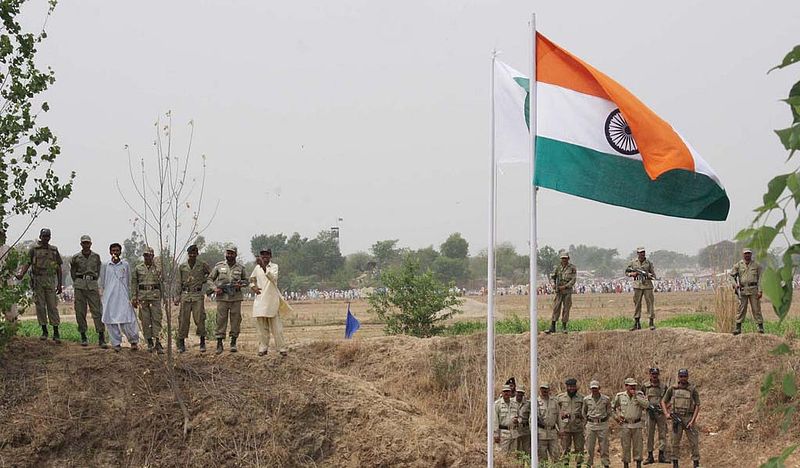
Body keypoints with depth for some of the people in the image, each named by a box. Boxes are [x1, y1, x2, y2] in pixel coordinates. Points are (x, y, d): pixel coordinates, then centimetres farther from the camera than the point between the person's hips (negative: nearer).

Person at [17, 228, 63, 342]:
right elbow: (27, 264, -3)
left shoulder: (54, 250, 9)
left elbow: (59, 268, 10)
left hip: (50, 281, 1)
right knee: (40, 306, 1)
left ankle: (56, 333, -2)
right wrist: (21, 274, -23)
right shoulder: (34, 249, 4)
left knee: (52, 306, -2)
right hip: (37, 280, -1)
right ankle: (44, 331, 9)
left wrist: (60, 284, 5)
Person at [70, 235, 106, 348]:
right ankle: (83, 337, 10)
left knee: (97, 311, -8)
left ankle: (101, 338, -11)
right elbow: (72, 272, 18)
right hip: (80, 286, 0)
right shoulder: (76, 258, 4)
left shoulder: (96, 257, 7)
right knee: (80, 312, 0)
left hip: (93, 285, 0)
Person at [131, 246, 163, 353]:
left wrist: (162, 298, 9)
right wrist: (134, 298, 2)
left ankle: (158, 343, -12)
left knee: (157, 318, -8)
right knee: (145, 320, 2)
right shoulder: (138, 268, 7)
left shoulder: (158, 269, 7)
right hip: (142, 296, 1)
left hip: (155, 295, -1)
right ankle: (149, 343, 10)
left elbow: (162, 284, 11)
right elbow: (133, 283, 9)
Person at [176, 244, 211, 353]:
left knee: (199, 319, -8)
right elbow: (179, 283, 10)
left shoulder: (202, 265, 3)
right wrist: (177, 297, 3)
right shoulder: (182, 267, 7)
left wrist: (204, 280, 8)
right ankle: (181, 345, 5)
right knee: (183, 320, 0)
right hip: (185, 295, 1)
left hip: (198, 296, -1)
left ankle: (202, 342, 3)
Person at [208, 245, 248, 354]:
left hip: (236, 297, 1)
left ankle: (233, 343, 10)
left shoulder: (240, 267, 8)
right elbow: (210, 279, 11)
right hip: (222, 297, -1)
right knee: (221, 319, -3)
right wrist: (215, 288, -6)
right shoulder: (219, 266, 5)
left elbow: (246, 280, 17)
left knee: (235, 320, 1)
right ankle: (219, 344, 0)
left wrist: (240, 284, -5)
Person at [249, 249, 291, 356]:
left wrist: (264, 268, -35)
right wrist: (253, 287, 4)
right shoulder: (257, 268, 10)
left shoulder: (274, 267, -2)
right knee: (261, 327, 5)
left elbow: (273, 278, -23)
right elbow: (252, 279, 25)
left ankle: (281, 348, 2)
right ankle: (263, 348, 11)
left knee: (276, 327, -2)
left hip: (272, 300, -4)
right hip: (260, 300, 4)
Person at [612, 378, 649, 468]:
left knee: (638, 446, 2)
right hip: (625, 425, 0)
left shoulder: (640, 395, -1)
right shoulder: (620, 396, 0)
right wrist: (617, 415, 3)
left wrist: (636, 396, -18)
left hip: (637, 425, 0)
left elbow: (646, 405, -17)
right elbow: (613, 406, 17)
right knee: (625, 447, 3)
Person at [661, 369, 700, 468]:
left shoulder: (693, 389, -2)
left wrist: (692, 421, -12)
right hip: (676, 419, 1)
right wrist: (666, 414, -4)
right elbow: (663, 402, 12)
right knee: (675, 442, 4)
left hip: (689, 418, -1)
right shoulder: (672, 389, 3)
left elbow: (697, 406, -3)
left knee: (694, 442, -2)